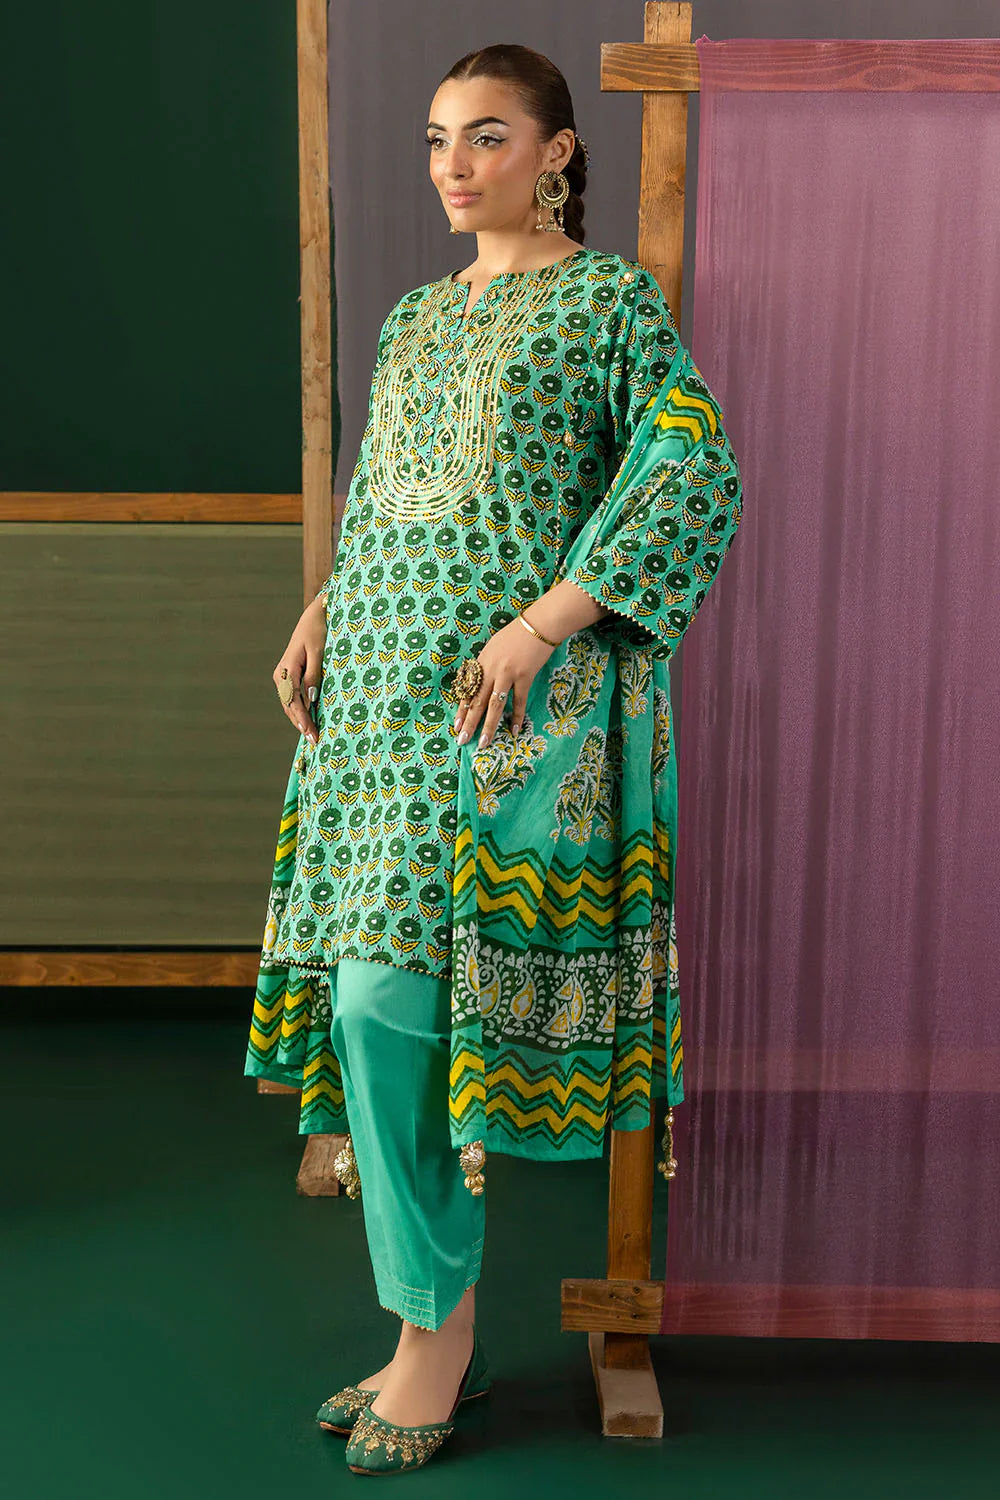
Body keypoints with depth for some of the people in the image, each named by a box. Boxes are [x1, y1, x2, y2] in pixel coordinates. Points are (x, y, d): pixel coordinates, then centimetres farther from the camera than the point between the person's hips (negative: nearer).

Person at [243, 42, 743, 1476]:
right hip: (382, 691, 7)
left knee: (392, 995, -13)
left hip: (512, 701, -6)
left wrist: (539, 626, -18)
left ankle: (434, 1321, 8)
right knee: (391, 1006, 6)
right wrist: (319, 616, 7)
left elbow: (697, 479, -10)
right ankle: (447, 1327, 20)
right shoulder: (414, 320, 20)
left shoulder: (611, 298, 1)